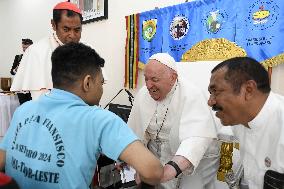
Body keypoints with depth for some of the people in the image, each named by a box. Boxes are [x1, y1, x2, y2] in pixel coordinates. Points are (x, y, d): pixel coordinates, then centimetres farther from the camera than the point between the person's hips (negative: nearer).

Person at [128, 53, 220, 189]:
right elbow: (135, 132, 0)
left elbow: (197, 137, -42)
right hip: (158, 162, 5)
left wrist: (172, 168, -56)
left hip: (196, 163, -4)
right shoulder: (143, 94, -7)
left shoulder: (192, 96, -26)